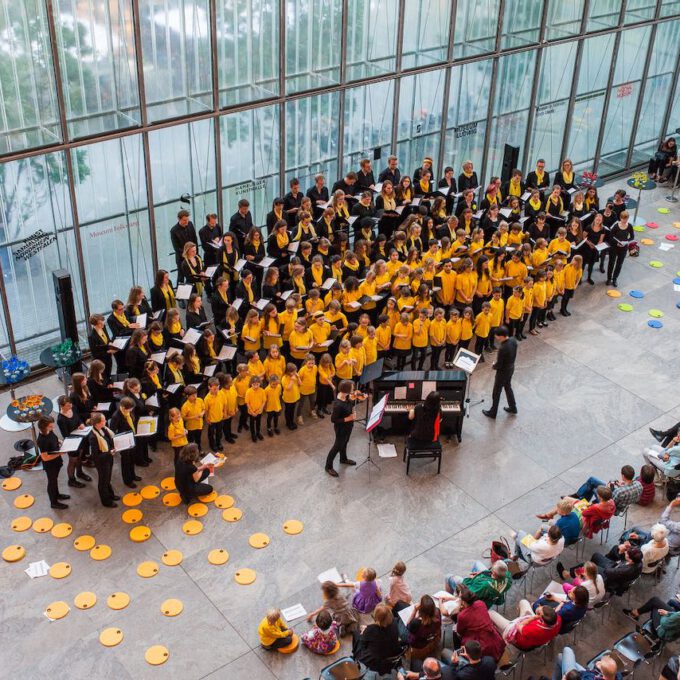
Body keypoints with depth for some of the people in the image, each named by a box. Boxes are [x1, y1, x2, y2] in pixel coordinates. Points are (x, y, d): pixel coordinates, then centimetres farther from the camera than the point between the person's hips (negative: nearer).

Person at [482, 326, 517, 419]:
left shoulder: (502, 348, -37)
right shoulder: (513, 340, -13)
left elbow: (499, 365, -26)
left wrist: (493, 366, -5)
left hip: (503, 372, -8)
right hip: (511, 368, 8)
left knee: (496, 392, 13)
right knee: (508, 387, 29)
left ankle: (493, 412, 31)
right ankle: (513, 407, 46)